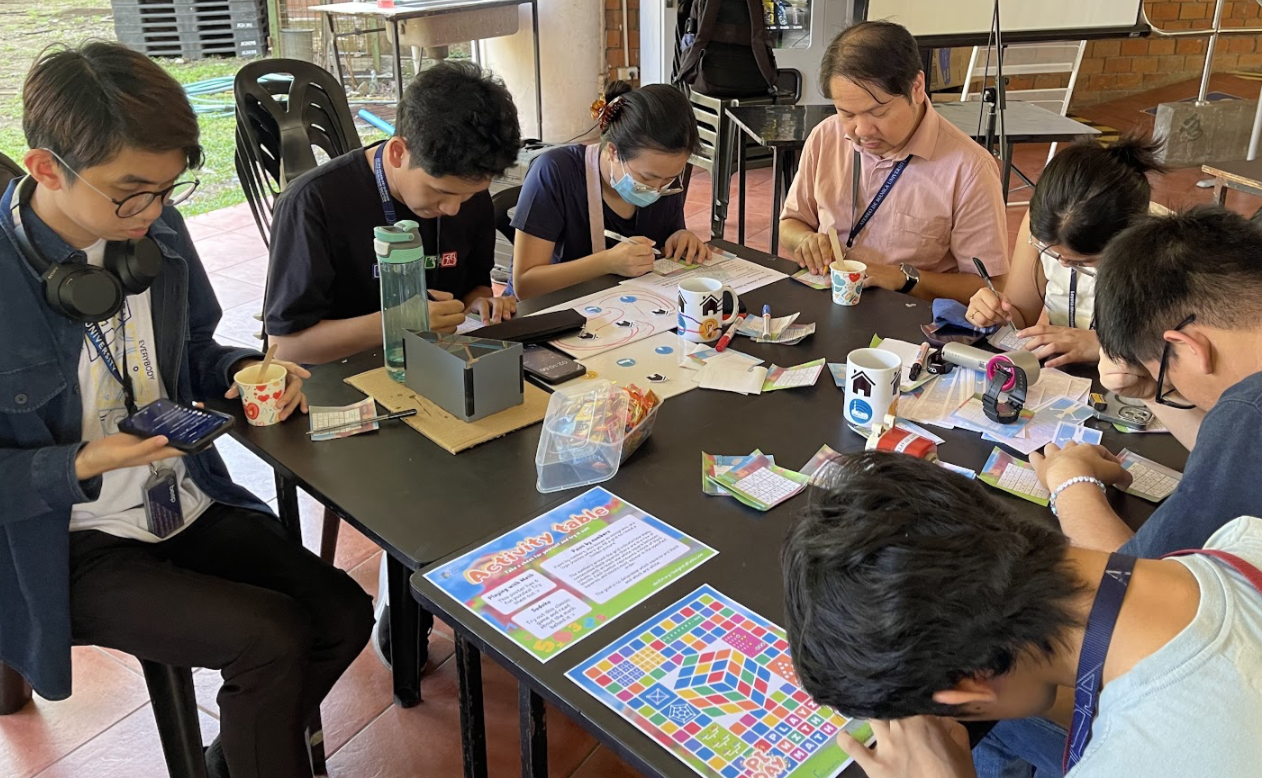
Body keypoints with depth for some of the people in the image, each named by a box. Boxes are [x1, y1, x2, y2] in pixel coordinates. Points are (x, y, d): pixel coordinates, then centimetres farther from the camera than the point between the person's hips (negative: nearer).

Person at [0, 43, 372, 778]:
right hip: (70, 548, -5)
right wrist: (84, 465, -26)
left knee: (343, 613, -6)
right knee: (272, 640, -22)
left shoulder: (158, 230, -5)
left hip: (188, 503, 6)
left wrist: (246, 371, -9)